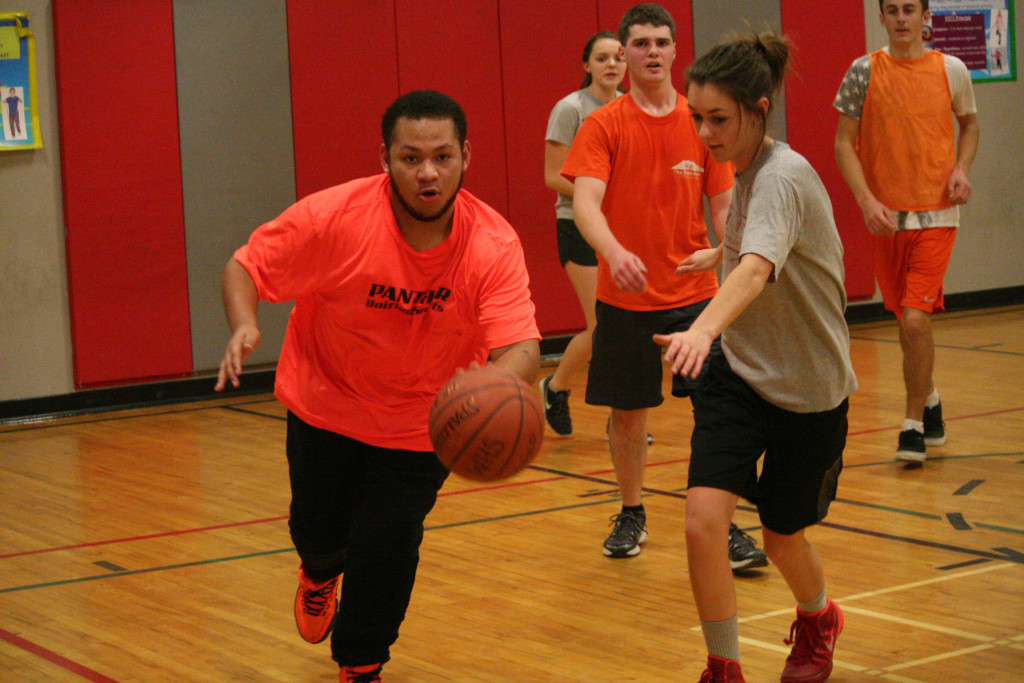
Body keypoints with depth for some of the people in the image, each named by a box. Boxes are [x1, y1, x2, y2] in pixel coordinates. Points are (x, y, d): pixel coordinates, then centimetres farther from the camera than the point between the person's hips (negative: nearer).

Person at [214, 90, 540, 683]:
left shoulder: (494, 244, -26)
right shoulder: (332, 217, -27)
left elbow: (523, 349, -33)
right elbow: (243, 268, -15)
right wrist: (244, 327, -36)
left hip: (421, 423, 0)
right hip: (324, 405, 1)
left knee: (386, 551, -5)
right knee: (319, 532, 13)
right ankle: (321, 572, 56)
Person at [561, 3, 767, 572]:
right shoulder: (603, 125, -4)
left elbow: (725, 203, 5)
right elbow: (586, 201, -16)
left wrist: (719, 250, -17)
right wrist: (614, 252, -36)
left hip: (693, 293, 1)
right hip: (625, 296, -1)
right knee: (627, 411, 10)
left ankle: (727, 526, 1)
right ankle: (632, 515, 29)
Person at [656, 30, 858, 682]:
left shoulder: (783, 176, -25)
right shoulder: (744, 170, 0)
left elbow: (757, 268, -46)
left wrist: (704, 329, -61)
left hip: (809, 389, -5)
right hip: (740, 372, 5)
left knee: (783, 535, 13)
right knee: (703, 518, -15)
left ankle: (818, 620, 47)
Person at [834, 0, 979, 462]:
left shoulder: (951, 70, 2)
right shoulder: (864, 72, 0)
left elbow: (969, 123, 19)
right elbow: (844, 142, 0)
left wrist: (961, 169, 0)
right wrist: (866, 200, -12)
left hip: (936, 215, -1)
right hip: (885, 217, 2)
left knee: (915, 319, -14)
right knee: (908, 321, 12)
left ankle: (914, 423, 0)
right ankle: (929, 403, 36)